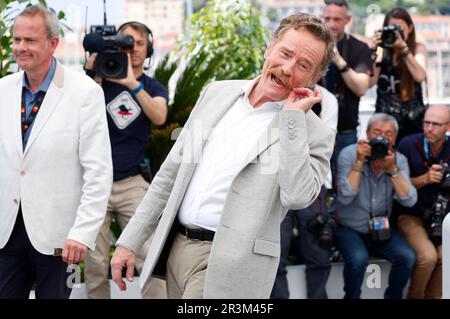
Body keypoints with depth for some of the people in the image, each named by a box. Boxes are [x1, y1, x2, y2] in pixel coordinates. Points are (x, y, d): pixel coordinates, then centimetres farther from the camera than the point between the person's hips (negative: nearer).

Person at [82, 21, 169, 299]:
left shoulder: (154, 88, 9)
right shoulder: (100, 79, 8)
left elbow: (159, 117, -12)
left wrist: (132, 83, -22)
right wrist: (94, 75, -16)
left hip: (132, 183, 0)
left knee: (152, 257, -10)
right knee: (95, 264, -1)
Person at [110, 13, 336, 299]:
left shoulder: (314, 133, -5)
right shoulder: (218, 93, 9)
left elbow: (297, 196, -23)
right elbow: (171, 172, 12)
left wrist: (293, 117, -17)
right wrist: (129, 241, 10)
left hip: (229, 266, -5)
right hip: (176, 245, 5)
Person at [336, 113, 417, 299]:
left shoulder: (399, 160, -1)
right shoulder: (349, 154, -10)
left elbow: (409, 200, -15)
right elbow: (345, 197, -23)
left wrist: (392, 170, -23)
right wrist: (359, 162, -25)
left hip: (380, 230, 3)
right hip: (349, 229, -3)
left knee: (407, 257, -20)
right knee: (358, 259, -31)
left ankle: (393, 296, 7)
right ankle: (351, 297, -3)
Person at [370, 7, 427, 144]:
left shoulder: (418, 48, 2)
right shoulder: (382, 51, 1)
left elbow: (420, 76, -17)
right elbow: (370, 83, -11)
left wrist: (403, 47, -23)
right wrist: (374, 50, -19)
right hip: (384, 120, 0)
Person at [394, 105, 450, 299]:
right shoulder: (408, 145, -10)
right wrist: (425, 179, -21)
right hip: (410, 215, -3)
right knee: (428, 255, -26)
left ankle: (433, 297, 2)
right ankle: (414, 297, 0)